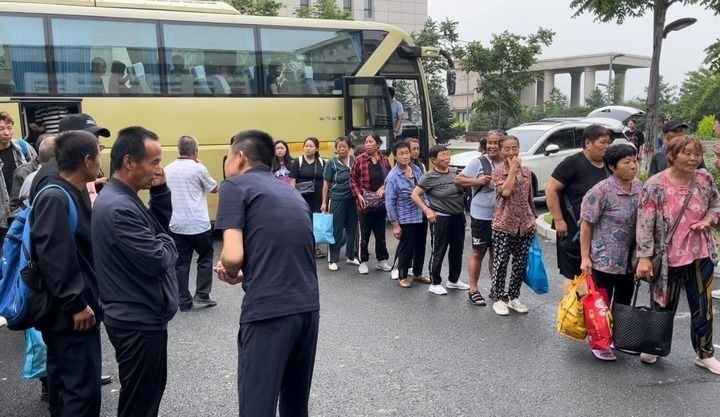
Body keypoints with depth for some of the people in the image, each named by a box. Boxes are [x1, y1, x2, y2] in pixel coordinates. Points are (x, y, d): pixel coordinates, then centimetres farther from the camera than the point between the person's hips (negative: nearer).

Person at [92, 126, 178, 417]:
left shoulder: (122, 198, 7)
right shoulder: (119, 207, -25)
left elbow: (161, 224, 14)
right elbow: (158, 260, -28)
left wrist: (160, 190, -1)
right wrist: (167, 243, -7)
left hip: (140, 316, 10)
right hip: (138, 321, -10)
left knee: (150, 392, 25)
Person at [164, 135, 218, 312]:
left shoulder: (167, 170, 6)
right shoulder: (198, 168, -9)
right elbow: (215, 188, 4)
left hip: (176, 225, 4)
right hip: (199, 224, -4)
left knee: (181, 262, 8)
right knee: (205, 257, 13)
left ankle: (184, 301, 11)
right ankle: (201, 296, 9)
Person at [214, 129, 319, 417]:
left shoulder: (235, 186, 0)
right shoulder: (293, 193, 20)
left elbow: (233, 256, -12)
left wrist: (230, 273, 9)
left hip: (267, 311, -7)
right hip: (309, 306, 7)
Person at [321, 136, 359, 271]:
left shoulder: (354, 160, 3)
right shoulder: (332, 163, -4)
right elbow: (326, 184, -1)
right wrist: (324, 202, -4)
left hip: (353, 199, 3)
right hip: (337, 199, -3)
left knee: (352, 228, 11)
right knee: (336, 230, 1)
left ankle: (351, 256, 26)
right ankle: (333, 260, 9)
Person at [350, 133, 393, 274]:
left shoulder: (384, 159, 3)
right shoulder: (360, 159, -6)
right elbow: (353, 179, -2)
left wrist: (384, 187, -8)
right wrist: (359, 195, -10)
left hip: (381, 202, 3)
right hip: (365, 202, -3)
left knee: (380, 233, 13)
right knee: (365, 234, 5)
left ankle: (382, 260, 25)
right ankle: (363, 262, 16)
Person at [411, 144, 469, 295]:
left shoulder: (454, 173, 6)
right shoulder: (429, 177, -12)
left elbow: (463, 189, 22)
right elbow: (415, 195, -11)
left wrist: (463, 209, 8)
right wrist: (427, 210, -17)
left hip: (458, 216, 7)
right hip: (440, 218, -6)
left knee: (457, 250, 15)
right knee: (439, 252, 0)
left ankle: (453, 280, 30)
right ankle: (435, 283, 11)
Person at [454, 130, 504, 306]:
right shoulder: (478, 162, -9)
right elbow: (457, 180, -10)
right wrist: (477, 181, -19)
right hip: (481, 216, -4)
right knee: (478, 253, 7)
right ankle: (473, 290, 17)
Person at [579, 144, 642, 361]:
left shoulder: (639, 187, 2)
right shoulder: (601, 191, -18)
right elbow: (586, 224, -14)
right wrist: (585, 257, -16)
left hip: (630, 258, 6)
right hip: (605, 258, -6)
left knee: (624, 302, 18)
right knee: (602, 303, 6)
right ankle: (598, 343, 21)